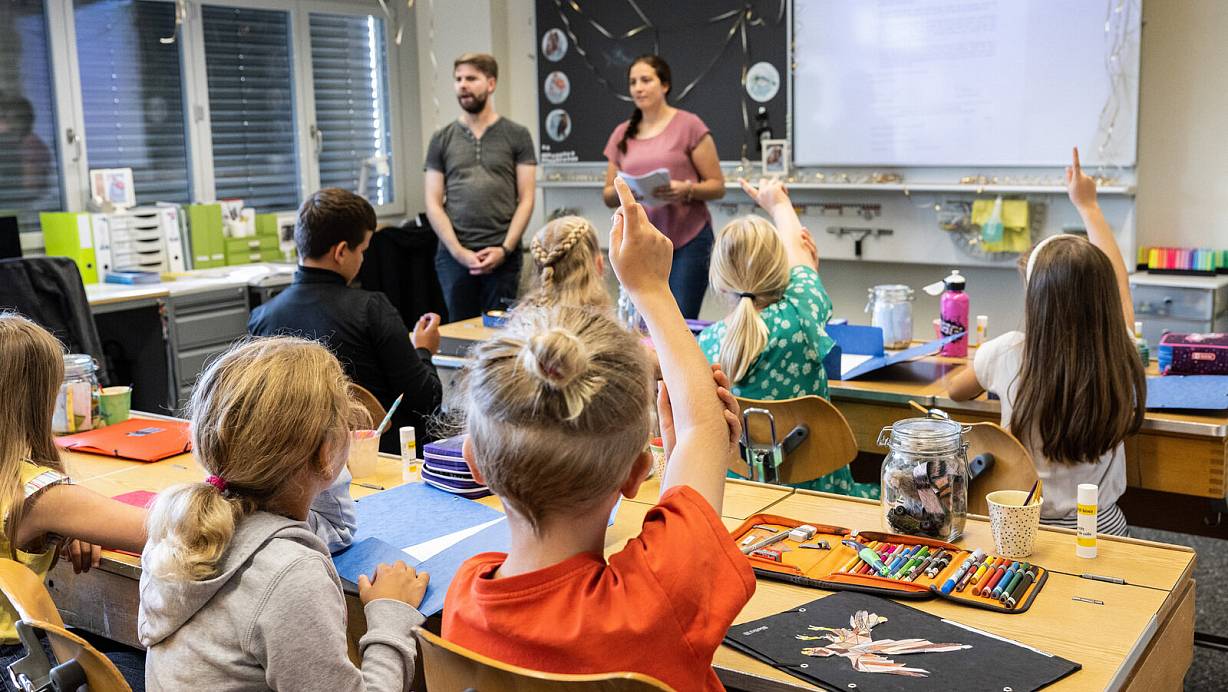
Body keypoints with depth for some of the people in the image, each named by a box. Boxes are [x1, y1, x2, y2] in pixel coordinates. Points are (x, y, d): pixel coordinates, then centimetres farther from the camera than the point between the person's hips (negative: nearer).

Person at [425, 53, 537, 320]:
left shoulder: (517, 135, 5)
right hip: (453, 255, 2)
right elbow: (433, 203, 5)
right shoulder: (442, 139, 9)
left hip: (503, 255, -1)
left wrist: (505, 249, -10)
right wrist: (458, 251, -7)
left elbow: (526, 199, 1)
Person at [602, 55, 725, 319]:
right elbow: (608, 196, 14)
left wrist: (686, 190, -20)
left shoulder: (689, 125, -1)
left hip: (687, 240, -4)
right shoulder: (622, 134, 12)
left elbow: (717, 186, -1)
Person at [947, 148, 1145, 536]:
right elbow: (1117, 282, 10)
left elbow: (956, 391, 6)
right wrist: (1087, 206, 21)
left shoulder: (1009, 355, -17)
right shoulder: (1119, 359, -11)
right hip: (1102, 528, 1)